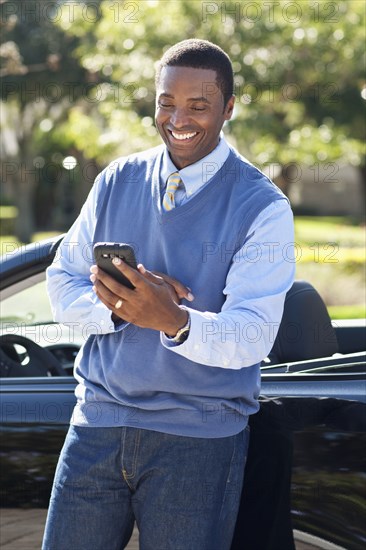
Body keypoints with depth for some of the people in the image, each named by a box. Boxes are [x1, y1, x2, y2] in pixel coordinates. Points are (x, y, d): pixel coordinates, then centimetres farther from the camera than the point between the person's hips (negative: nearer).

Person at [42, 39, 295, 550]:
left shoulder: (262, 208, -6)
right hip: (98, 419, 3)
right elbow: (62, 284, 6)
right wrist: (118, 309, -15)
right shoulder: (116, 182, 8)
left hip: (199, 437, -3)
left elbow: (251, 336, -16)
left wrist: (175, 321, -36)